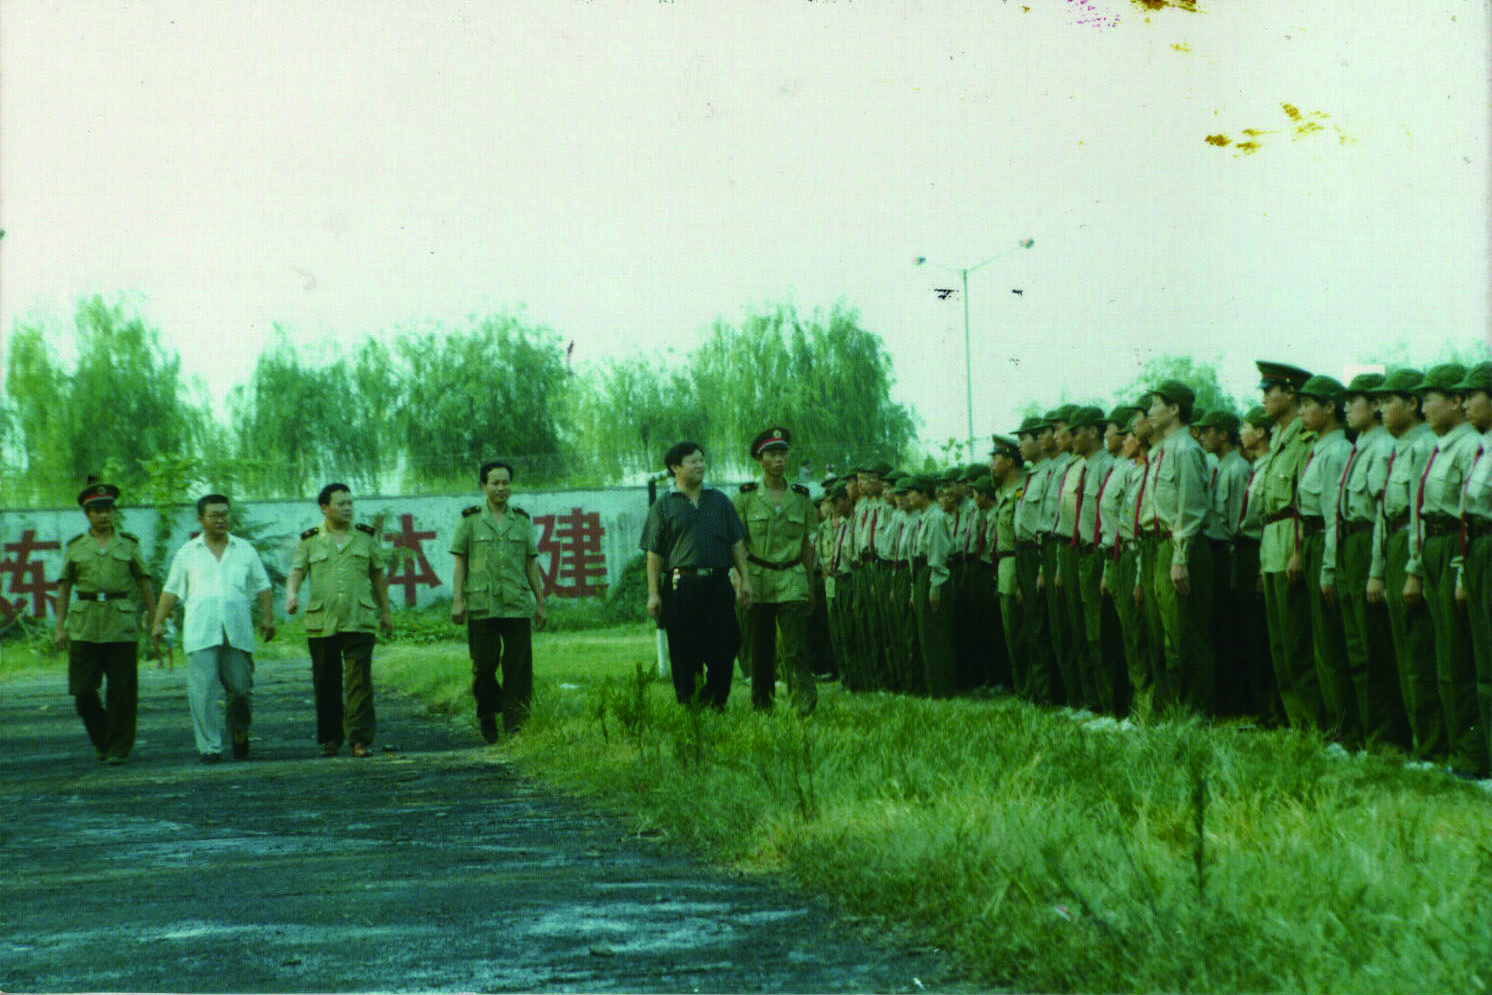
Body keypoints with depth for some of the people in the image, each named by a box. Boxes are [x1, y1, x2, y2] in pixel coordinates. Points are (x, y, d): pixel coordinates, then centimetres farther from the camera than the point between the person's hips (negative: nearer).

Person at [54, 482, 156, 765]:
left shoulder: (129, 544, 7)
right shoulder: (74, 546, 9)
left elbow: (144, 583, 8)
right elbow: (64, 587, 10)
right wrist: (60, 626, 4)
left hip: (121, 625, -1)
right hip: (85, 626, 1)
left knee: (122, 689, -4)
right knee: (83, 690, -2)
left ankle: (119, 749, 4)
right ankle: (101, 740, 19)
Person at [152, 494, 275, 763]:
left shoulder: (244, 549, 15)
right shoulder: (187, 553, 13)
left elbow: (263, 586, 16)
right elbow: (171, 590, 15)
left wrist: (267, 617, 4)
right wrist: (159, 622, 8)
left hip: (237, 630, 1)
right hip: (200, 632, -1)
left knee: (240, 688, 1)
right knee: (202, 690, -9)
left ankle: (239, 732, 27)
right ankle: (209, 747, -5)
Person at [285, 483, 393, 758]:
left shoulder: (366, 536, 10)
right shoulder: (310, 540, 7)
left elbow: (378, 575, 16)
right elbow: (296, 571, 0)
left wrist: (385, 611, 16)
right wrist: (291, 595, -20)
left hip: (360, 621, 0)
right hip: (321, 622, 0)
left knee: (360, 679, -10)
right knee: (326, 683, 6)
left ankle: (361, 739, -11)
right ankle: (330, 738, 18)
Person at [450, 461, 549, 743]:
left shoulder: (522, 520, 11)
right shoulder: (470, 519, 4)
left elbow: (532, 563, 13)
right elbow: (459, 561, 2)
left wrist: (540, 603, 10)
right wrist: (457, 600, -7)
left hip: (517, 604, 2)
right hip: (481, 603, -2)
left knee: (518, 666, -3)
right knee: (484, 664, 0)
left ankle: (516, 727, 0)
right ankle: (487, 713, 24)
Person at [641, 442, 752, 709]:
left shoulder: (720, 501, 15)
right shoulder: (663, 506, 7)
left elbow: (737, 544, 15)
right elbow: (654, 554, 3)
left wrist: (745, 579, 4)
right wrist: (653, 594, -5)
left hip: (718, 584, 2)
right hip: (681, 585, -2)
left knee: (724, 647, -2)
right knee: (684, 655, -1)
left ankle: (716, 704, 12)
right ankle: (688, 707, 7)